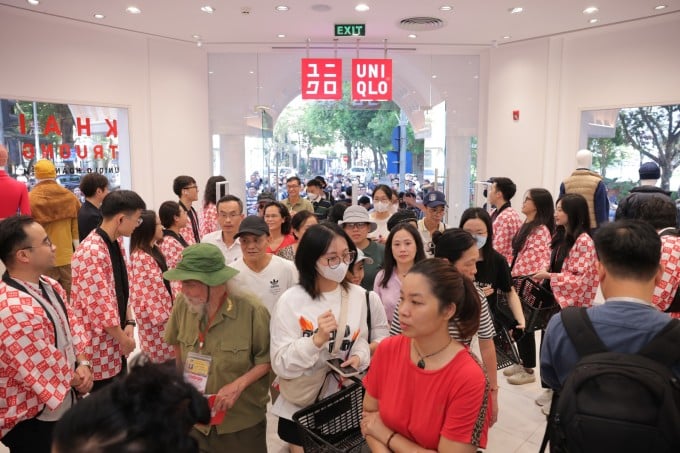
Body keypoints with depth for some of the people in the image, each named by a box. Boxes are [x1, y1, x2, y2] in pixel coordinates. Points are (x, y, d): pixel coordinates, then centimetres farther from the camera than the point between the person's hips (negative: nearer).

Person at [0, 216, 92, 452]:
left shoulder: (50, 286, 0)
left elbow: (72, 326, 9)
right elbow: (45, 372, -26)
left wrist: (83, 364, -7)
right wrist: (77, 380, -8)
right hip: (33, 421, -8)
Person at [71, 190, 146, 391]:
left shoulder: (116, 243, 4)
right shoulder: (91, 252, -26)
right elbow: (101, 305, -26)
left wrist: (129, 323, -1)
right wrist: (123, 338, -14)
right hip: (100, 344, -9)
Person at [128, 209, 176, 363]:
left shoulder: (153, 250, 8)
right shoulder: (141, 258, -22)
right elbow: (148, 291, -22)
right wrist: (162, 314, -17)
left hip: (160, 311, 9)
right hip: (154, 314, -9)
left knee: (163, 354, 18)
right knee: (160, 356, 2)